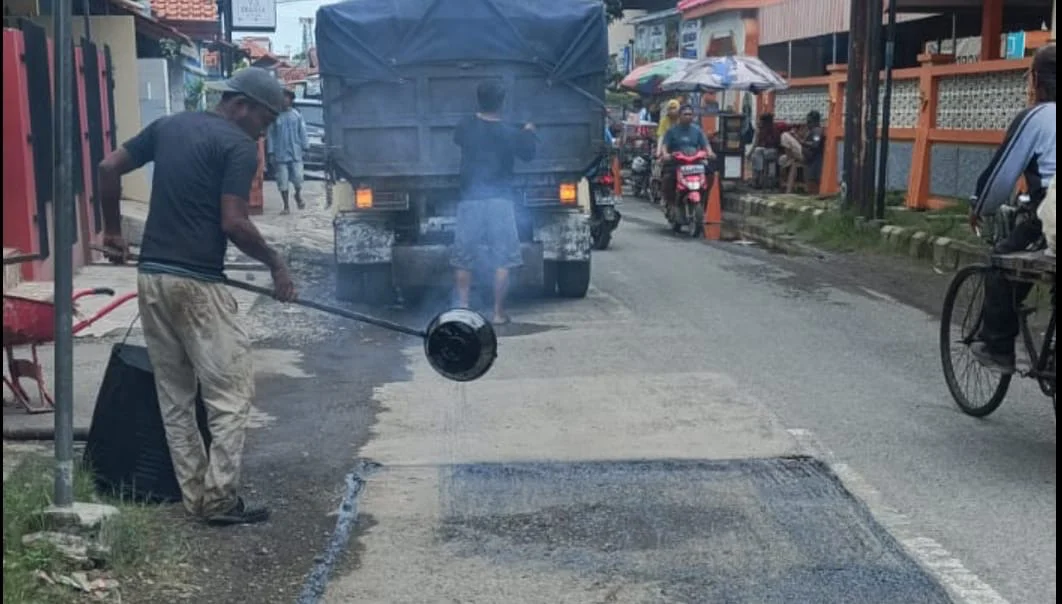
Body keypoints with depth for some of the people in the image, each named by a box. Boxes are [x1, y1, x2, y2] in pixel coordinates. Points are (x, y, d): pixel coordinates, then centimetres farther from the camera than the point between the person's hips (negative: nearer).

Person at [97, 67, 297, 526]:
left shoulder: (168, 126, 14)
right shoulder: (238, 145, -8)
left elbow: (108, 168, 13)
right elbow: (233, 223, -16)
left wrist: (113, 230, 22)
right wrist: (276, 264, -4)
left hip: (151, 277, 8)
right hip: (196, 283, -8)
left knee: (174, 396, 13)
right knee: (230, 394, 2)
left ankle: (195, 495, 18)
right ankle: (220, 499, 3)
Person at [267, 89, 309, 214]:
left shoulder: (297, 114, 2)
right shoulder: (275, 116, -2)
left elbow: (302, 132, 4)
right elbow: (271, 135, -1)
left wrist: (305, 147, -1)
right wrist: (271, 153, -4)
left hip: (296, 153, 0)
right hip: (280, 154, 0)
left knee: (298, 178, -3)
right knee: (282, 182, 3)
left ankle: (298, 195, 29)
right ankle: (286, 206, 14)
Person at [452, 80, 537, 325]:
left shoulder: (466, 127, 0)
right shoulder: (509, 133, -4)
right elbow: (528, 153, 11)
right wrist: (529, 133, 29)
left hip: (470, 200, 2)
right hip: (500, 201, -2)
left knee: (464, 259, 11)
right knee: (502, 261, 4)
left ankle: (462, 307, 10)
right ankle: (498, 312, 3)